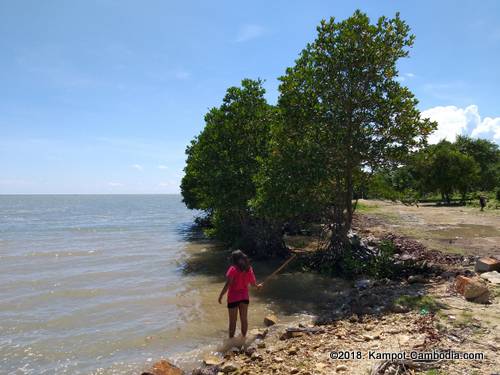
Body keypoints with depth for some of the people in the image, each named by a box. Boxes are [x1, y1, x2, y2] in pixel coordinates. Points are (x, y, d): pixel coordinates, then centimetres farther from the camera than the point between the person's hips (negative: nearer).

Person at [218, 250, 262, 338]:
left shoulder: (233, 269, -17)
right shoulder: (249, 269, -3)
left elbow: (228, 285, -22)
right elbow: (253, 283, 6)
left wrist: (221, 296, -16)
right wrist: (258, 286, 27)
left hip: (233, 297, -4)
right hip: (244, 297, 4)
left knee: (233, 321, 9)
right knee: (244, 319, 16)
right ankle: (244, 337, 27)